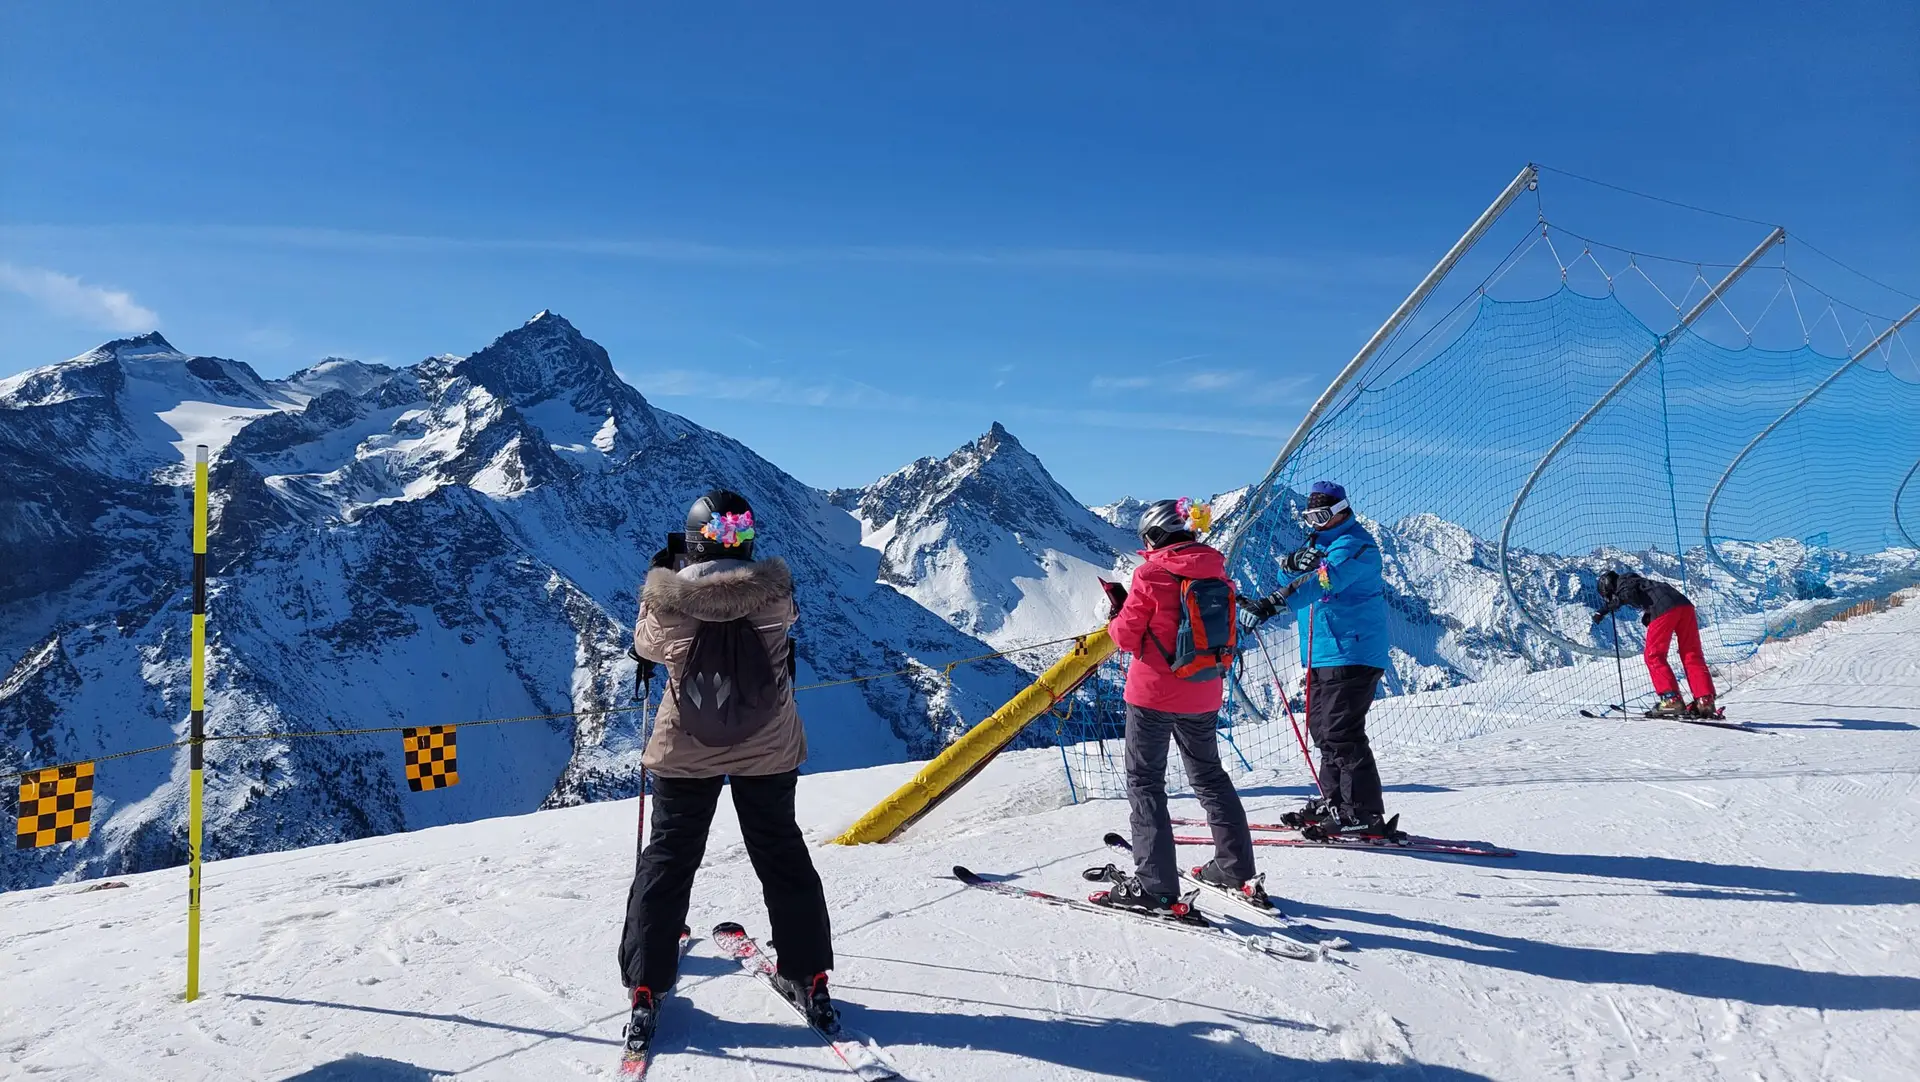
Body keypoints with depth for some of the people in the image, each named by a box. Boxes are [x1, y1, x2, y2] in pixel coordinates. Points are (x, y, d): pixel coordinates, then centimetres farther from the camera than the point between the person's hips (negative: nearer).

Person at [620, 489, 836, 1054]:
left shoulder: (667, 591, -14)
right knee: (782, 856, 15)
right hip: (767, 747, 1)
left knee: (668, 859, 14)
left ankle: (646, 988, 16)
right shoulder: (772, 588, -14)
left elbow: (648, 646, 6)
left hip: (687, 748, -1)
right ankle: (809, 977, 21)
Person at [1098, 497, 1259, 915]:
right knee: (1209, 776, 21)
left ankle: (1156, 886, 0)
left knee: (1144, 782, 3)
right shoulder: (1215, 569, 3)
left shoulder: (1152, 574, -15)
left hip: (1153, 693, -6)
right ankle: (1237, 868, 27)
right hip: (1203, 696, 6)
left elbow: (1126, 636, -11)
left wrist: (1117, 610, 10)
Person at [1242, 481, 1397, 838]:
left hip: (1351, 655, -10)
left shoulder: (1355, 544, -11)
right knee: (1323, 730, 14)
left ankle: (1365, 814, -6)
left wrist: (1275, 601, -42)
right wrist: (1293, 562, -10)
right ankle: (1333, 803, 25)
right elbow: (1292, 582, 15)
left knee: (1341, 733, -11)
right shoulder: (1320, 544, 20)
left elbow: (1324, 580, -30)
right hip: (1321, 655, 10)